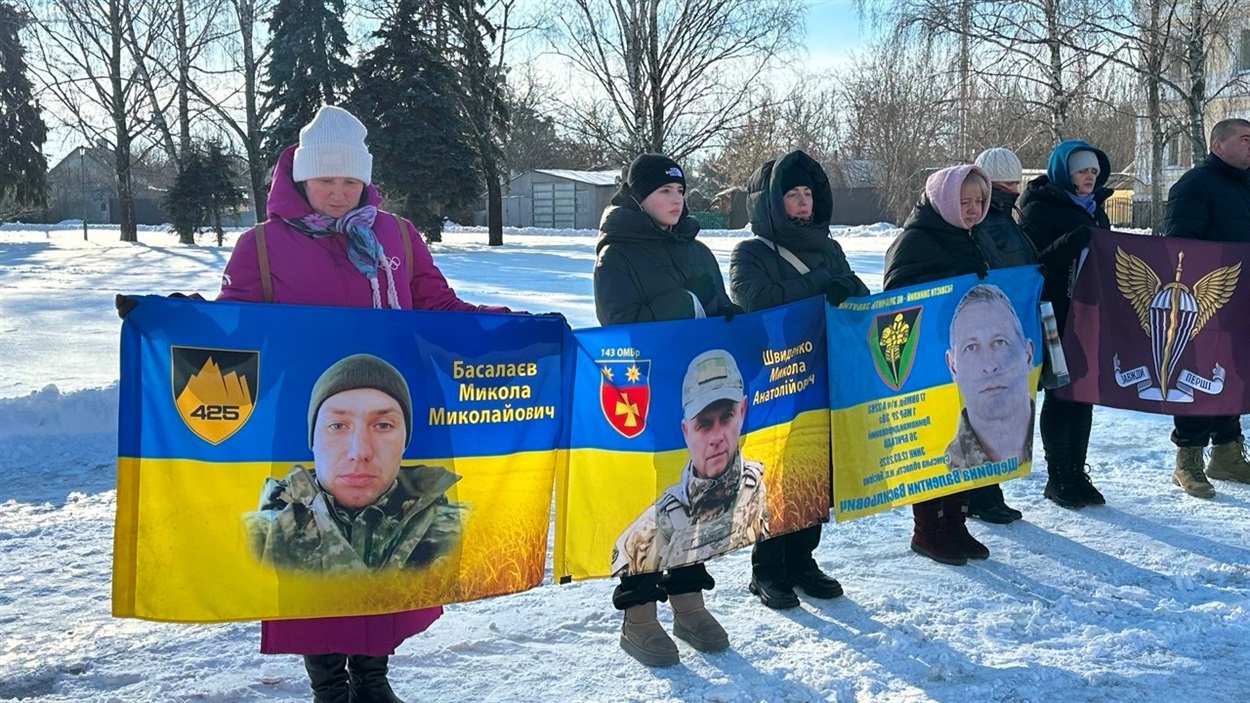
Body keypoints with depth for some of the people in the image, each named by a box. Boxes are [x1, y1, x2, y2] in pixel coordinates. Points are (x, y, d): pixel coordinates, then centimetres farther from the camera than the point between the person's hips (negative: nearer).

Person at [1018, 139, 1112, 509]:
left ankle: (1077, 473, 19)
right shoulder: (1040, 209, -8)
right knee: (1060, 394, -2)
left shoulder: (1094, 209, 16)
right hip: (1056, 318, -7)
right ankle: (1058, 478, 8)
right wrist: (1068, 244, -29)